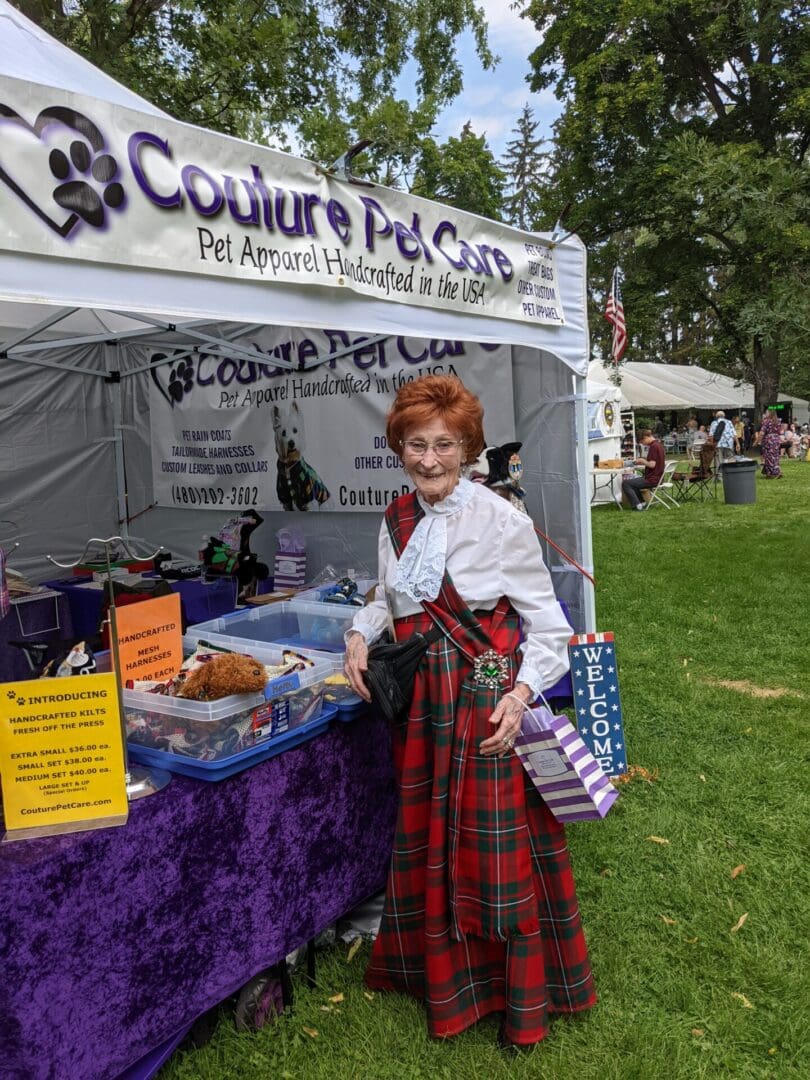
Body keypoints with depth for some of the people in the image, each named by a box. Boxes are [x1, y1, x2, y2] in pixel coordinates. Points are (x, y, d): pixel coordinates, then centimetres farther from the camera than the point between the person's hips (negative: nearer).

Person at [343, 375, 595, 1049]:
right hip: (420, 702, 6)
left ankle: (523, 996, 30)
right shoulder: (396, 524, 3)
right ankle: (446, 978, 42)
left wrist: (521, 694, -22)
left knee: (499, 849, 5)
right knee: (427, 840, 17)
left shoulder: (502, 521, -14)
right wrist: (360, 633, -2)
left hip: (488, 702, -5)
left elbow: (547, 622, -10)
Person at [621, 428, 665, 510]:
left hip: (651, 479, -11)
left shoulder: (653, 446, -18)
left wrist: (642, 461, -7)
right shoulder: (658, 445, 13)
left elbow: (652, 464, -23)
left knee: (625, 483, -8)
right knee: (632, 480, 29)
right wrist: (643, 461, 9)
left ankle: (637, 505, -7)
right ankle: (642, 503, 22)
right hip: (657, 477, 11)